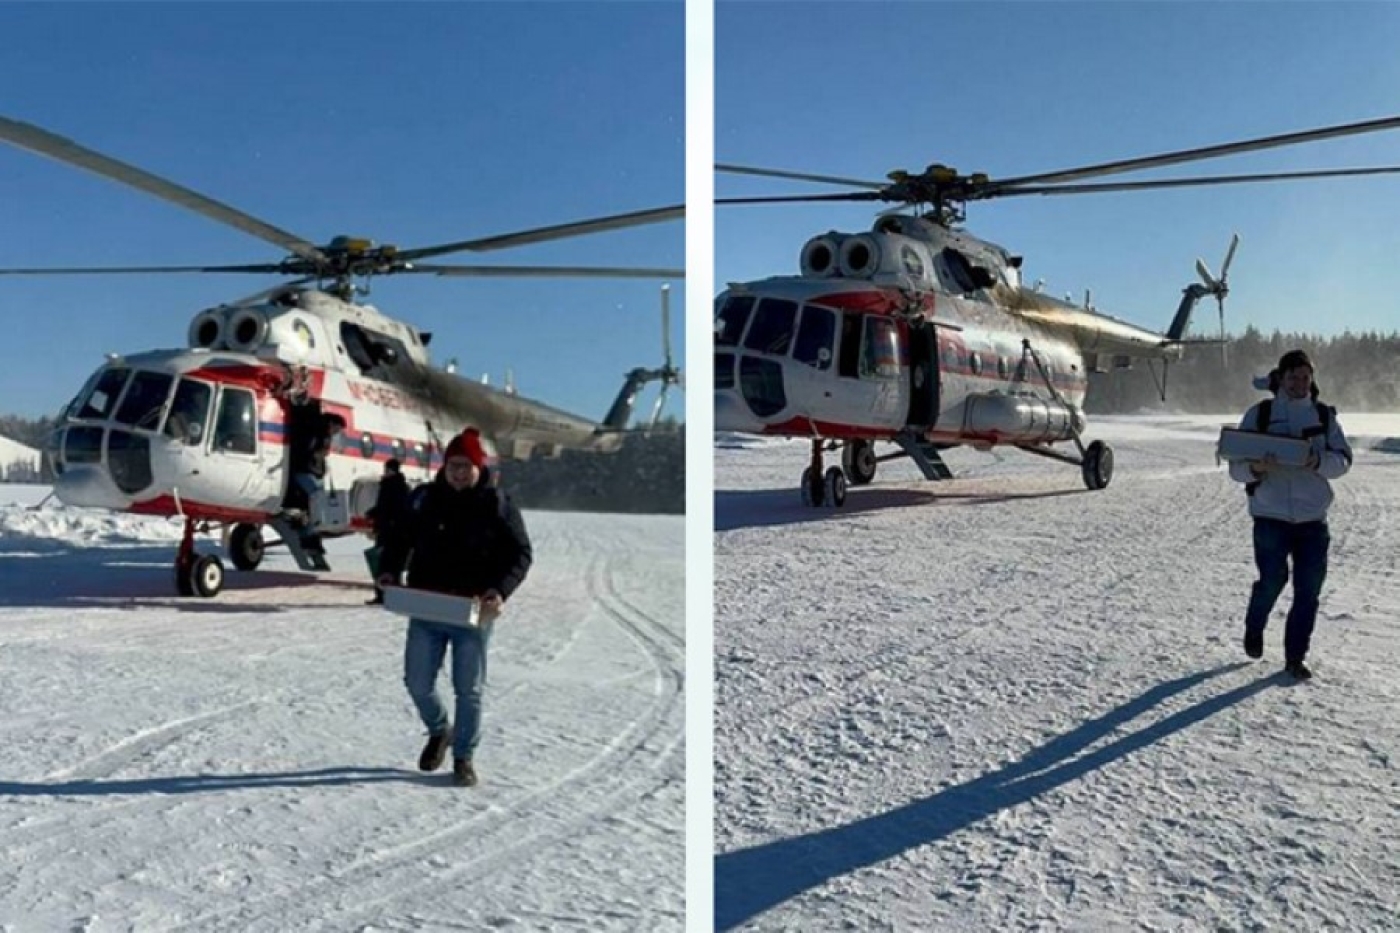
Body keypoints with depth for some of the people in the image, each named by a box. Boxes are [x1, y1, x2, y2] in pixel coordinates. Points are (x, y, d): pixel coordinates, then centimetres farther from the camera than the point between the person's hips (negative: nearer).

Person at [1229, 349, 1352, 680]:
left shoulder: (1324, 415, 8)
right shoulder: (1259, 414, 1)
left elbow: (1344, 460, 1)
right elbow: (1236, 468, -2)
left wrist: (1319, 461, -20)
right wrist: (1255, 468, -24)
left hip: (1313, 518, 2)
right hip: (1271, 515, -2)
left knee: (1308, 589, 0)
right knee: (1272, 580, -6)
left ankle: (1296, 657, 13)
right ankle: (1254, 629, 25)